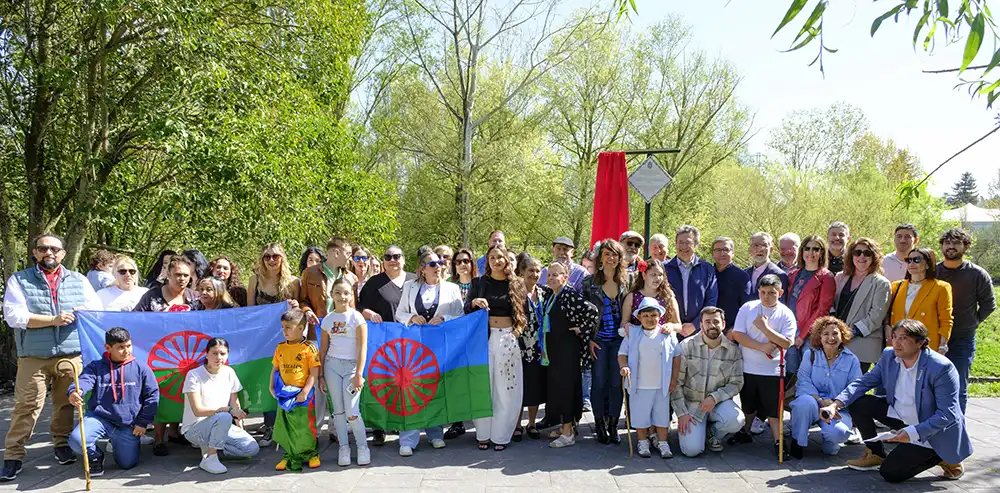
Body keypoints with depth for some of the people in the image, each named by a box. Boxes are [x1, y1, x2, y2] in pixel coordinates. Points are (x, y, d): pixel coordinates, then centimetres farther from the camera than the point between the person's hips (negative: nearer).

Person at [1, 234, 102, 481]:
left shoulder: (79, 280, 14)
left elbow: (99, 310, 12)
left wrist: (85, 311, -12)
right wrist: (53, 319, -15)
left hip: (72, 355, 2)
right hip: (33, 357, -2)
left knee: (65, 404, 9)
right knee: (26, 406, -4)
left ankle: (62, 444, 24)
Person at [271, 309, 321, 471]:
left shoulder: (309, 347, -10)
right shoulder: (280, 348, 6)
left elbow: (314, 372, -11)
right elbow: (275, 369, 15)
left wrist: (305, 391, -16)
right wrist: (272, 387, 5)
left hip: (302, 394, -5)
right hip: (285, 395, 5)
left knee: (305, 426, 3)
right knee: (285, 427, 11)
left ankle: (311, 454, 21)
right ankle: (290, 456, 24)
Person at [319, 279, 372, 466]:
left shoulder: (356, 317, -3)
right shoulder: (328, 319, 7)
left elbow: (362, 348, -6)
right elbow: (323, 349, 12)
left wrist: (359, 374, -11)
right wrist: (320, 374, 9)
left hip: (351, 365, -3)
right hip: (332, 365, 3)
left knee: (352, 413, -9)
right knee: (338, 411, 5)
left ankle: (362, 447, 8)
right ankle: (343, 447, 16)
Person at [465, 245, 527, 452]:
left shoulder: (517, 284, 7)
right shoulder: (478, 283, 6)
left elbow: (523, 313, 11)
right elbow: (466, 310, 4)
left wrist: (519, 333, 3)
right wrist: (474, 302, -16)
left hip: (507, 338, 0)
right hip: (484, 337, 0)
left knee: (506, 387, 1)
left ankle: (501, 435, 9)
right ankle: (483, 434, 10)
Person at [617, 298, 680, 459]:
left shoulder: (668, 334, 0)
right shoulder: (633, 334, 0)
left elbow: (676, 356, 5)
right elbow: (622, 353, 3)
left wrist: (673, 379, 2)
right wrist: (623, 366, -17)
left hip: (662, 385, 0)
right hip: (639, 385, 0)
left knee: (662, 415, 9)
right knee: (640, 415, 7)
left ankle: (662, 443, 22)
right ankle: (642, 442, 24)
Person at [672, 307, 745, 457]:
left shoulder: (733, 350, -5)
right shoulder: (687, 346, -10)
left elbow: (736, 383, -2)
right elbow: (676, 383, -7)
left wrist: (715, 397, -19)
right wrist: (681, 413, -13)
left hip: (718, 401, 2)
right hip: (691, 403, -2)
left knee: (736, 420, -30)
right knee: (692, 450, -18)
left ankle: (713, 434, 5)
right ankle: (684, 430, 19)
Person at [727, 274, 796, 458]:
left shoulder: (786, 314, -5)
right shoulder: (747, 308, -3)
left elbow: (787, 343, -14)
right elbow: (737, 335, -10)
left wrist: (765, 328, -21)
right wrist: (762, 347, -18)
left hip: (772, 369, -2)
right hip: (747, 367, 2)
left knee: (773, 408, -1)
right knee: (748, 405, 19)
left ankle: (778, 441, 9)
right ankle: (745, 432, 38)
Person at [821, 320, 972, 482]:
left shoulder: (942, 368, -27)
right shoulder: (889, 356, -7)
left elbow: (948, 414, -26)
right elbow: (864, 382, -3)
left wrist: (913, 432, -36)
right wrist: (835, 405, -19)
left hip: (930, 430, -7)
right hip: (900, 416, 7)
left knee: (890, 473, -13)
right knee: (857, 402, -7)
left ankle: (941, 456, 7)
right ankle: (876, 455, 10)